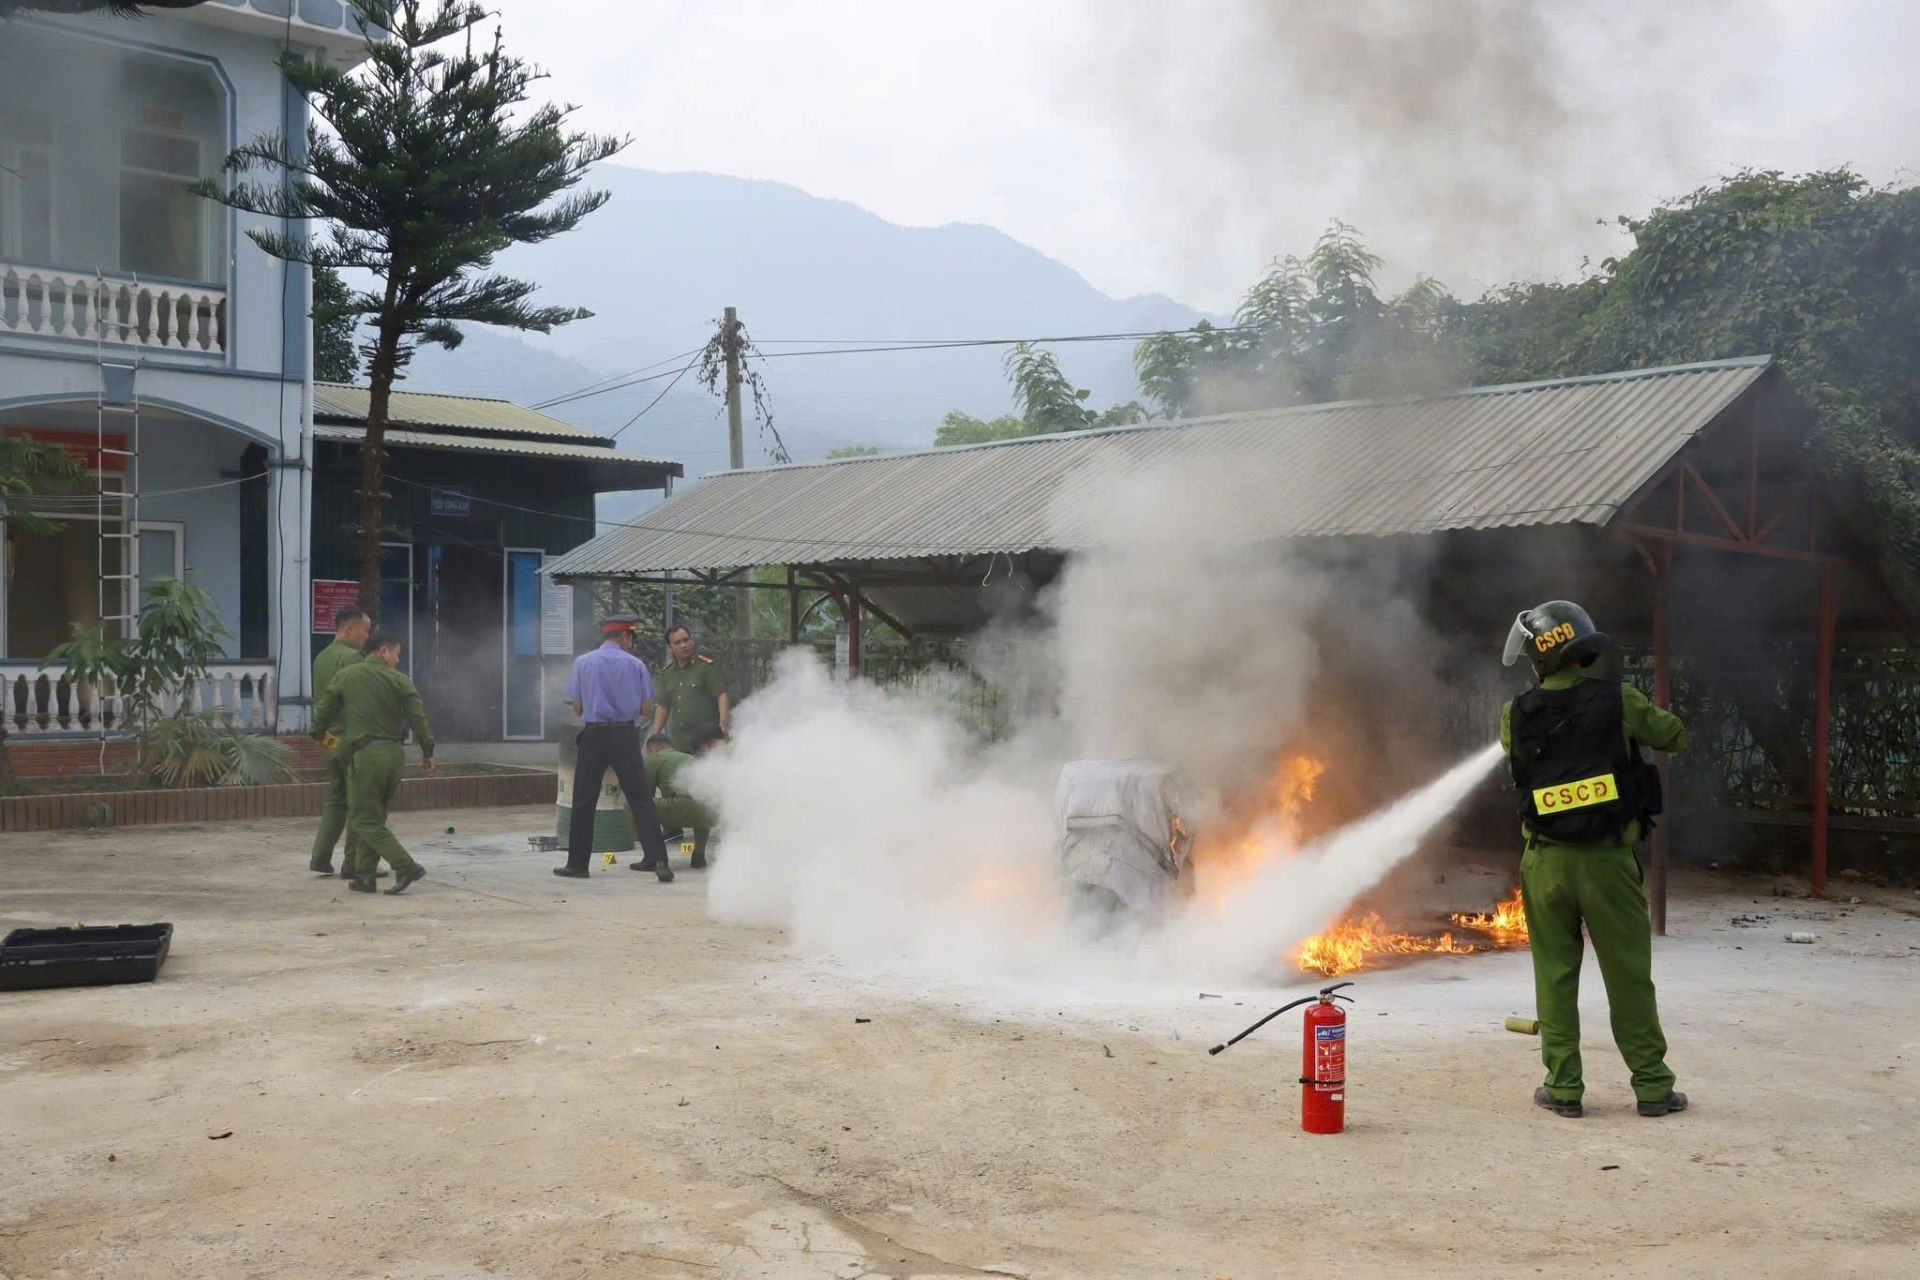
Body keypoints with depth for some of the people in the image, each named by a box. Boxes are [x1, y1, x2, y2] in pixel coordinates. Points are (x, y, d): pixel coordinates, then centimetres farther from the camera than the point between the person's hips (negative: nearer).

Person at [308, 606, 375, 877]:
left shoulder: (321, 658, 14)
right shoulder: (351, 657, -15)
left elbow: (319, 699, 18)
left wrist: (323, 733, 21)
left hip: (331, 740, 9)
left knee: (335, 799, 15)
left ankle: (320, 858, 9)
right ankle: (354, 863, 0)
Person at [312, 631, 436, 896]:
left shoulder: (346, 676, 1)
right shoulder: (400, 681, 2)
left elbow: (324, 710, 9)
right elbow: (418, 719, -3)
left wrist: (318, 735, 29)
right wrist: (427, 753, 7)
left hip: (365, 754, -3)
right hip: (394, 753, 3)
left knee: (364, 819, 1)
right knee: (375, 817, 15)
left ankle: (405, 866, -12)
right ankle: (365, 876, 15)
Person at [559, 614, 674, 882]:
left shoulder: (582, 663, 1)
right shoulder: (635, 665, 0)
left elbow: (577, 707, 2)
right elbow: (643, 709, 2)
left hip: (593, 735, 0)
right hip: (626, 736, 0)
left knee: (583, 802, 8)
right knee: (641, 799, 4)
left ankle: (577, 864, 12)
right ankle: (658, 860, -3)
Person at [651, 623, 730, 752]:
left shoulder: (707, 666, -4)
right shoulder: (666, 673, 14)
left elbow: (722, 695, -10)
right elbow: (663, 706, 18)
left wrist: (724, 724, -24)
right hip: (679, 740, 6)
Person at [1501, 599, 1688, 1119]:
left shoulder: (1517, 715, -2)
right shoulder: (1617, 700, -7)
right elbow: (1675, 735, 7)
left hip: (1547, 861, 1)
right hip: (1607, 861, -1)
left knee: (1555, 975, 10)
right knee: (1629, 977, 8)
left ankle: (1563, 1086, 11)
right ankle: (1652, 1086, 14)